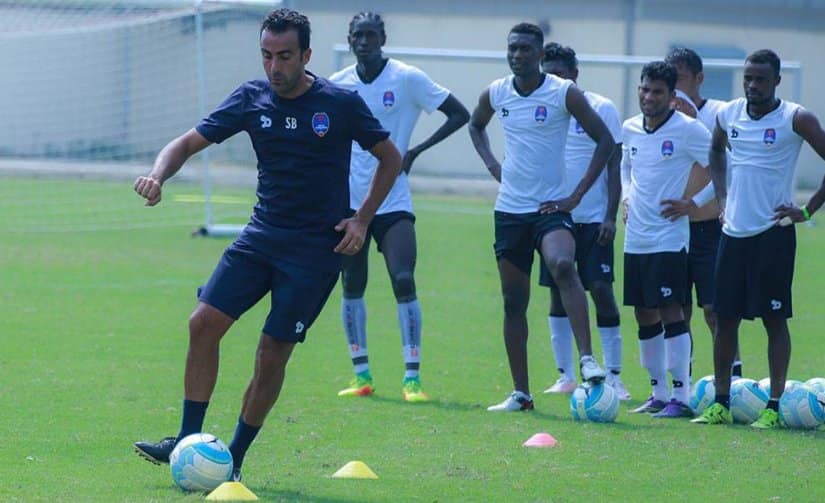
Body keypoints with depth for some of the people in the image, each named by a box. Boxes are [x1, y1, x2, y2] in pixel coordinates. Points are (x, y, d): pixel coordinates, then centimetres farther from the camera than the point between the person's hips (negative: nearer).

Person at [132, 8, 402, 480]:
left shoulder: (341, 104, -8)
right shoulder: (252, 99, 0)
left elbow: (390, 158, 4)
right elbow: (189, 142, 4)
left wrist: (363, 219, -6)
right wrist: (158, 175, -18)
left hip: (316, 247, -4)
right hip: (262, 235, 4)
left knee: (273, 351, -6)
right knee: (205, 322, -9)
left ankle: (234, 459, 7)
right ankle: (189, 442, 1)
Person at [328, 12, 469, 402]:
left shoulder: (407, 79, -6)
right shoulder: (338, 85, 4)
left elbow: (459, 114, -3)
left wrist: (417, 150, -11)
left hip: (393, 202, -4)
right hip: (349, 203, 4)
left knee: (403, 282, -15)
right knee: (352, 288, 7)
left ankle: (412, 378, -12)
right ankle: (361, 375, 17)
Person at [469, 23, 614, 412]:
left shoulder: (564, 93, -8)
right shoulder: (496, 94, 4)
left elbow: (604, 140, -5)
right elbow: (476, 125, 26)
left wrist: (576, 196, -10)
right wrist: (491, 164, 8)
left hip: (550, 208, -4)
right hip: (509, 210, 5)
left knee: (562, 266, -33)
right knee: (513, 302, 6)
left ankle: (587, 359, -37)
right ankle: (520, 393, 13)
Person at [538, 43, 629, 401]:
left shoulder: (601, 109, -4)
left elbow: (614, 165, -4)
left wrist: (611, 216, -12)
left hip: (593, 218, -4)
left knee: (601, 291, -9)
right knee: (557, 293, 4)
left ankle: (613, 375, -5)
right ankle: (565, 375, 10)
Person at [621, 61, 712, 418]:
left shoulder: (688, 130, -9)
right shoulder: (630, 129, 9)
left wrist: (693, 205, -10)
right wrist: (628, 197, 12)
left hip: (669, 237, -7)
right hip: (636, 238, 7)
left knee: (670, 311, -10)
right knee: (644, 316, 9)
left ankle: (681, 397, -8)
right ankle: (658, 392, 18)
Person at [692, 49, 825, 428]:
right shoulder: (729, 115, 7)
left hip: (774, 233, -5)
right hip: (734, 231, 5)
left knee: (774, 318, -3)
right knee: (725, 317, 6)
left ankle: (774, 406, 0)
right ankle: (721, 404, 14)